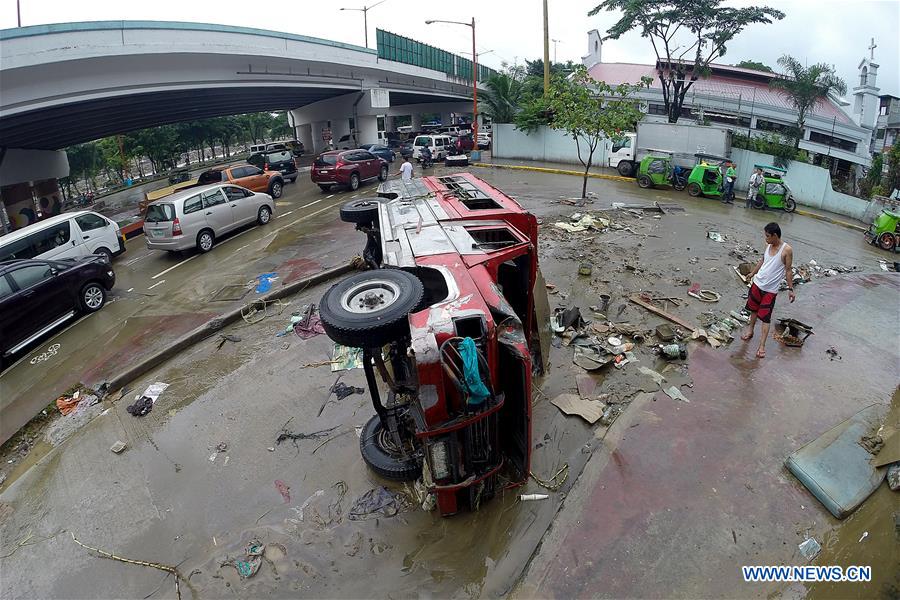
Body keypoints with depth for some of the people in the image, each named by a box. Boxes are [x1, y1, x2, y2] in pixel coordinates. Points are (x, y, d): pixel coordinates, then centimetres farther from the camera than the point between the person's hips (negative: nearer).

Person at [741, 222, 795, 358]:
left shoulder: (787, 250, -16)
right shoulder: (768, 245, -1)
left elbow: (788, 270, -11)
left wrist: (790, 289, -10)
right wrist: (752, 273, 24)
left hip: (770, 289, -5)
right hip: (757, 283, 5)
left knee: (765, 318, -2)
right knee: (753, 309, 21)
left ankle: (762, 345, 3)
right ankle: (750, 330, 42)